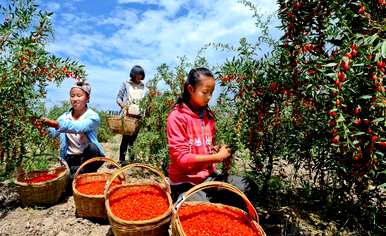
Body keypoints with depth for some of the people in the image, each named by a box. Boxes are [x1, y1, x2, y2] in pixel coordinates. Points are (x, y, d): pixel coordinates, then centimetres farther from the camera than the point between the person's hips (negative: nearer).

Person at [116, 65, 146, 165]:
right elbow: (118, 98, 5)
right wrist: (123, 106, -12)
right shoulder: (126, 84, 7)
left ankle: (132, 159, 13)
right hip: (127, 115, -2)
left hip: (138, 116, 3)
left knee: (134, 138, 4)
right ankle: (121, 160, 2)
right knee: (126, 137, -6)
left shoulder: (142, 86, 14)